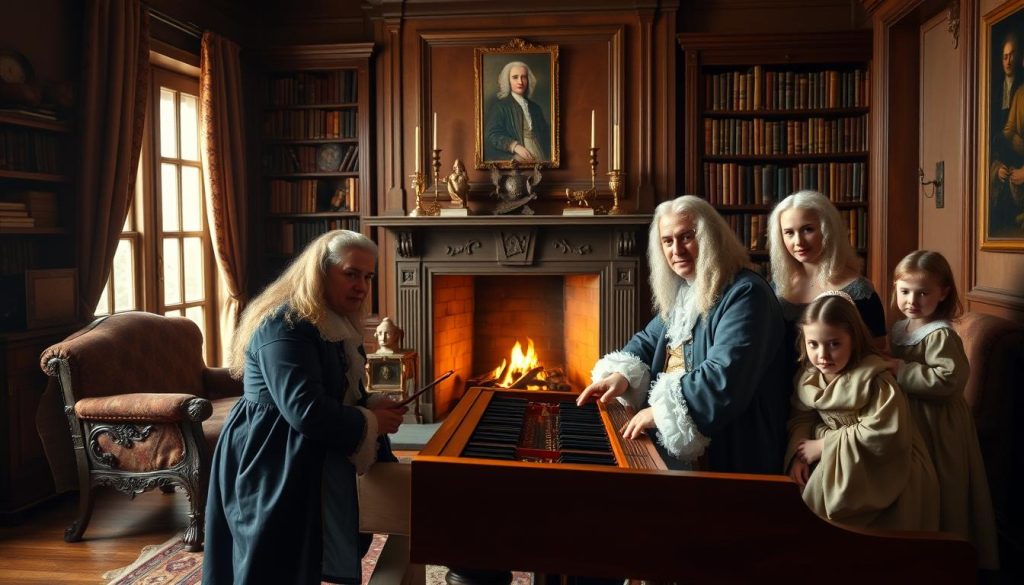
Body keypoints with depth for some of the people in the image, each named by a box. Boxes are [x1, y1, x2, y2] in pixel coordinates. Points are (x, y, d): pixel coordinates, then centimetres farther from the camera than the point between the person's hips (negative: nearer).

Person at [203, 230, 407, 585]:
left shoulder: (336, 326, 8)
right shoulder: (285, 324, -24)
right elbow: (306, 411, -32)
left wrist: (372, 406, -5)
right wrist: (370, 423, -18)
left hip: (309, 457, 9)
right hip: (272, 467, -9)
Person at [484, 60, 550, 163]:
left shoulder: (535, 107, 22)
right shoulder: (498, 106, 7)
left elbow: (545, 135, 21)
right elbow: (493, 135, -4)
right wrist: (515, 146, -19)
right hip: (513, 158, -3)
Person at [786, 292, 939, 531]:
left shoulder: (874, 377, -19)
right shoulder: (808, 376, 1)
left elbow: (883, 435, -26)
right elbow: (802, 418, 4)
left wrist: (824, 445, -19)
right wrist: (797, 454, -15)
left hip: (880, 469, -6)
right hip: (833, 464, 6)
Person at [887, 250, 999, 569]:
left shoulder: (941, 335, -18)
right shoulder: (899, 328, 8)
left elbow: (949, 379, -32)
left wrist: (901, 371, -27)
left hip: (936, 427, -8)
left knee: (935, 495, 3)